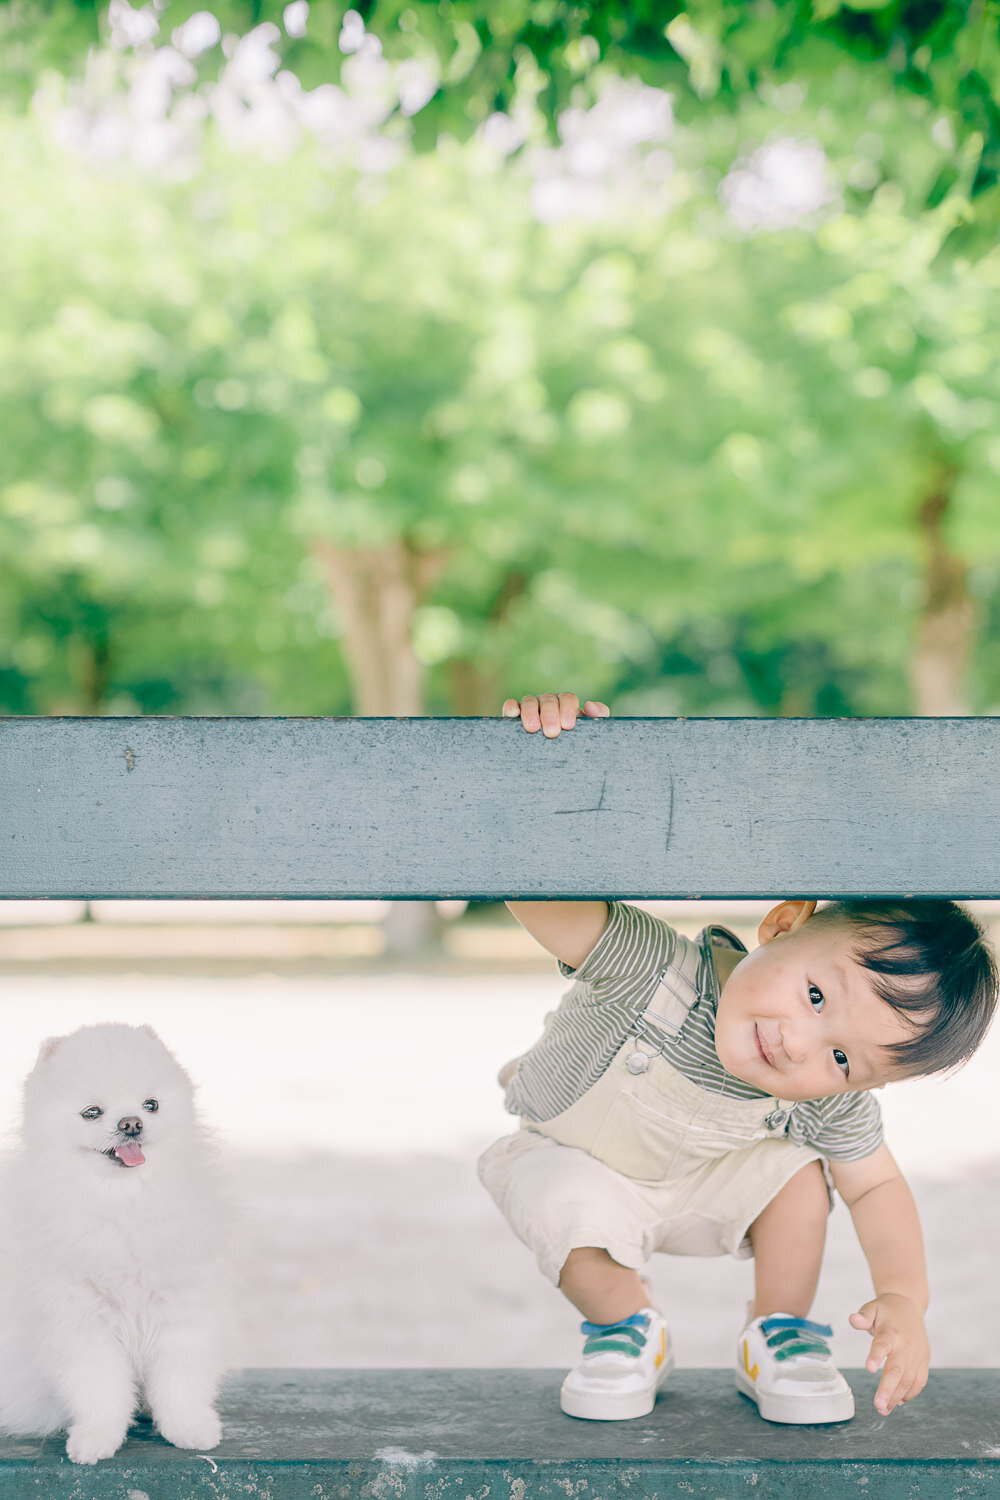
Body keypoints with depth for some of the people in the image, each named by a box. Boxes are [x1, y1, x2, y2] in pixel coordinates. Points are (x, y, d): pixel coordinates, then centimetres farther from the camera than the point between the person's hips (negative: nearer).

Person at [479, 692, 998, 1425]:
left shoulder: (830, 1108, -27)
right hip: (575, 1164, -3)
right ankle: (628, 1327, 1)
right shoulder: (651, 967, -44)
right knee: (576, 1215, -32)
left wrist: (904, 1298, -26)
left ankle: (779, 1340, 4)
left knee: (798, 1170, -21)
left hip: (701, 1181, 3)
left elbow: (877, 1187, -10)